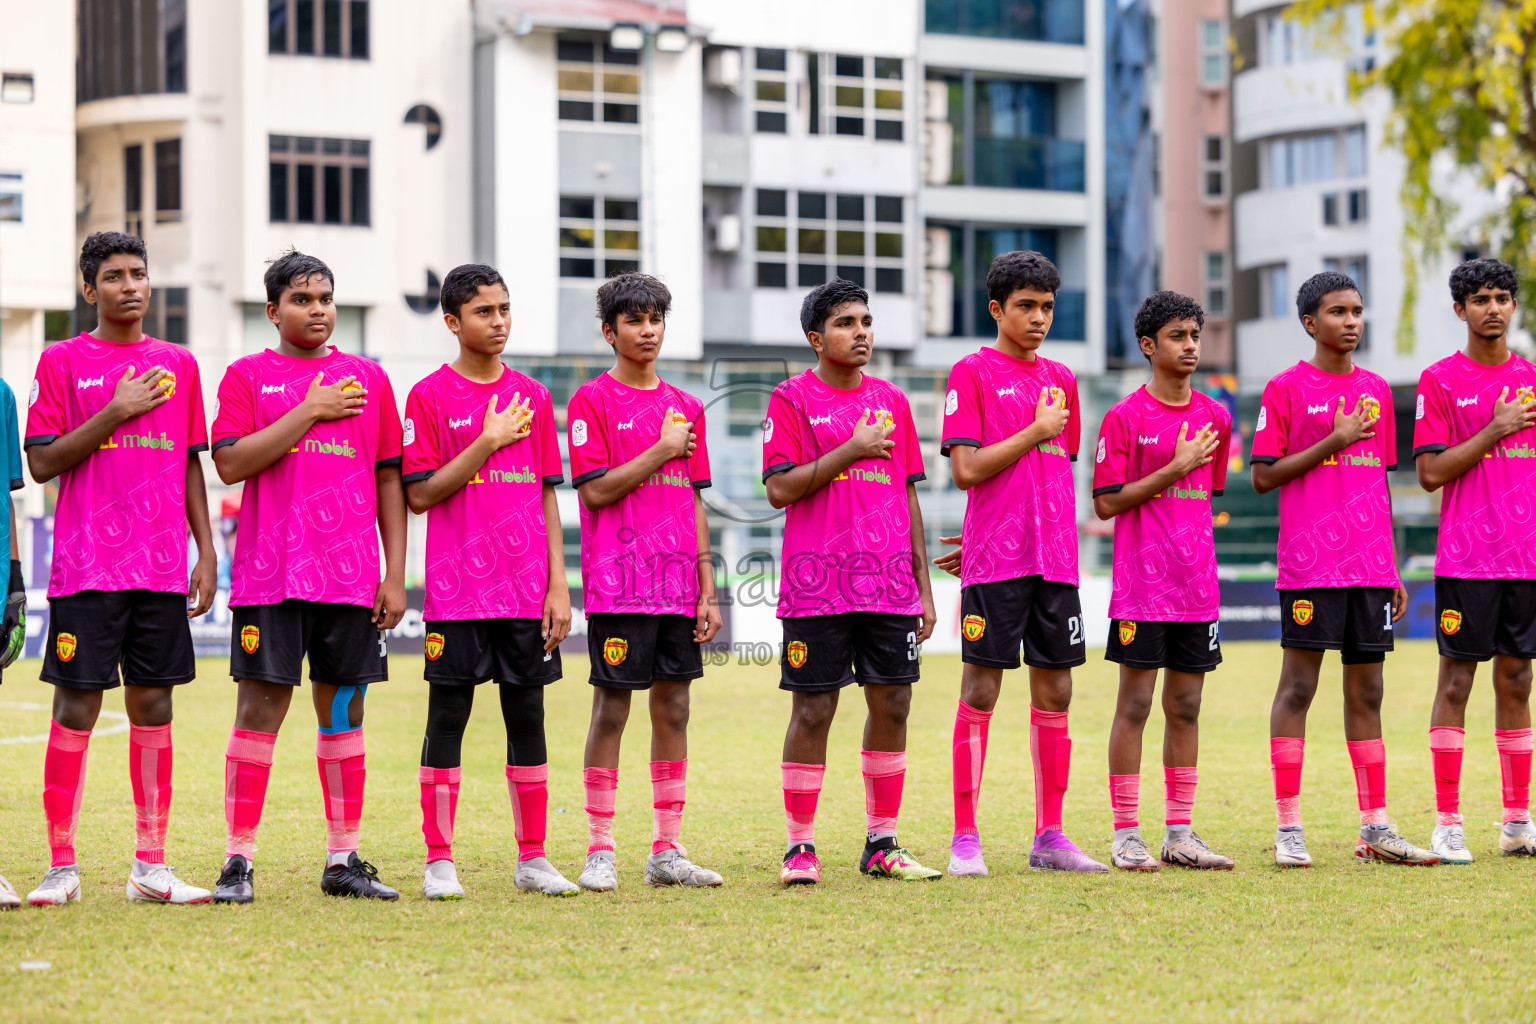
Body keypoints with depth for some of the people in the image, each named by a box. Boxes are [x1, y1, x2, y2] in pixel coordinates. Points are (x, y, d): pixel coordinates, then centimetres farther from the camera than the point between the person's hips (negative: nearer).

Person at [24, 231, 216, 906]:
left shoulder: (178, 364, 13)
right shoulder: (62, 362, 2)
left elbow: (191, 464, 16)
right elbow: (41, 463, -4)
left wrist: (206, 552, 9)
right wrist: (116, 412, -12)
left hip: (163, 570, 4)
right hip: (86, 568, -3)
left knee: (153, 704, 4)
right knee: (76, 707, -3)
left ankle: (150, 866, 9)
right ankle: (61, 868, 2)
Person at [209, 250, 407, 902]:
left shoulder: (367, 378, 13)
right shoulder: (249, 376, 6)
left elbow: (389, 480, 13)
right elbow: (230, 463, -8)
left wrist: (396, 574, 6)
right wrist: (309, 411, -10)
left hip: (350, 577, 3)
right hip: (269, 575, -3)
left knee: (343, 711, 6)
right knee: (259, 709, -5)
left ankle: (343, 861, 12)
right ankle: (238, 861, -1)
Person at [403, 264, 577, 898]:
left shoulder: (533, 396, 11)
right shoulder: (429, 396, -1)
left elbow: (547, 497, 11)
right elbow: (420, 495, -6)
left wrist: (558, 586, 5)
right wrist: (488, 442, -12)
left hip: (526, 590, 4)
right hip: (457, 592, -4)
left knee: (527, 715, 6)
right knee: (448, 717, -1)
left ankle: (533, 859, 13)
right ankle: (439, 862, 5)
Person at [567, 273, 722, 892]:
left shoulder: (686, 407, 14)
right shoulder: (592, 400, -2)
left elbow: (693, 503, 15)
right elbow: (597, 490, -10)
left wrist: (707, 590, 11)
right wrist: (661, 451, -9)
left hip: (677, 585, 5)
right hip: (618, 584, -5)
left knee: (673, 709, 6)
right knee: (611, 709, -3)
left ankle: (668, 852, 10)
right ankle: (600, 852, 1)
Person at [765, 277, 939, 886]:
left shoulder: (891, 400, 14)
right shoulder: (793, 399, 0)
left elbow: (907, 493, 16)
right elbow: (779, 489, -9)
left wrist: (923, 585, 12)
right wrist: (851, 449, -13)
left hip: (889, 585, 5)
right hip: (818, 585, -5)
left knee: (891, 706, 5)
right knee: (813, 711, -2)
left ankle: (881, 844, 14)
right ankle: (801, 847, 5)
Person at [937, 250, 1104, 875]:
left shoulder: (1060, 379, 16)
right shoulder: (972, 373, -1)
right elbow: (966, 470, -9)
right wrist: (1036, 431, -8)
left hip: (1055, 558, 6)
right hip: (993, 561, -5)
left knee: (1054, 693, 5)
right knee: (980, 693, -4)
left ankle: (1049, 837, 12)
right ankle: (965, 840, 1)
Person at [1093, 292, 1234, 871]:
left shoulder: (1215, 416, 11)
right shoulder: (1125, 416, -5)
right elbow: (1106, 503, -9)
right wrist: (1175, 468, -13)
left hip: (1197, 585, 5)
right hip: (1141, 586, -5)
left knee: (1186, 707, 7)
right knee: (1135, 703, -3)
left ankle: (1180, 833, 12)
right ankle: (1126, 835, 2)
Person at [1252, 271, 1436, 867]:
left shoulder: (1376, 390, 14)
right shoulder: (1286, 389, -1)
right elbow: (1264, 477, -4)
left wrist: (1393, 571, 15)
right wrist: (1333, 442, -13)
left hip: (1370, 568, 5)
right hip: (1309, 568, -5)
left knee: (1366, 692, 7)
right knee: (1298, 687, -3)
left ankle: (1375, 828, 10)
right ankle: (1288, 829, -1)